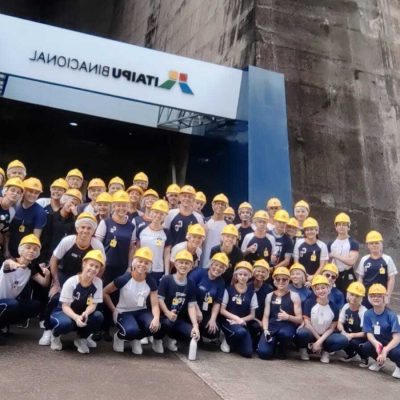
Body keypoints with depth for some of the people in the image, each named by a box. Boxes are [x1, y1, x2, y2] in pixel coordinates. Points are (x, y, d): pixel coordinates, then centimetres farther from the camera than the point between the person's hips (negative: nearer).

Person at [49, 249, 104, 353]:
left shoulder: (98, 282, -13)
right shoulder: (71, 282, -21)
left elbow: (93, 304, -12)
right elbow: (65, 306, -20)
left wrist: (85, 313, -35)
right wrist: (76, 317, -40)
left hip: (82, 315, 3)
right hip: (63, 312, -3)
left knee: (98, 316, -28)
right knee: (66, 323, -38)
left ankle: (81, 338, 1)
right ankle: (55, 335, 1)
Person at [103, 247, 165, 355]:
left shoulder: (151, 282, -8)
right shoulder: (124, 279, -17)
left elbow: (155, 304, -10)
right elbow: (105, 292, -6)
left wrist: (156, 318, -31)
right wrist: (114, 310, -8)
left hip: (141, 311, 3)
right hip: (124, 312, -3)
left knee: (155, 327, -29)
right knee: (131, 330, -36)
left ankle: (136, 339, 5)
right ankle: (119, 337, 4)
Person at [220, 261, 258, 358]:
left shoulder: (251, 293, 3)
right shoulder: (229, 290, -3)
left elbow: (252, 315, 5)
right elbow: (222, 310, -3)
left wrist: (241, 320, -12)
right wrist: (236, 318, -15)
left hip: (243, 323, 3)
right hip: (228, 321, -3)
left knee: (248, 353, -17)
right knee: (241, 332, -37)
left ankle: (231, 341, 15)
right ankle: (228, 340, -2)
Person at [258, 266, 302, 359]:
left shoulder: (294, 296, 7)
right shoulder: (269, 296, 16)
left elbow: (299, 319, 2)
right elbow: (266, 316, 9)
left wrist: (288, 317, -18)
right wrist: (265, 330, -10)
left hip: (288, 326, -2)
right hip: (272, 326, 2)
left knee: (284, 333, -41)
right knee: (263, 353, -24)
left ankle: (282, 350, -4)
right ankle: (275, 345, 14)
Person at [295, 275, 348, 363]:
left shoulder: (334, 307, -6)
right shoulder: (309, 302, -11)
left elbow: (331, 328, -6)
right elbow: (307, 323, -12)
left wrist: (320, 341, -17)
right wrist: (318, 339, -13)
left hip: (325, 335, 2)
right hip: (310, 333, -2)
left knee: (343, 340, -26)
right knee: (301, 333, -38)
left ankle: (325, 351, 3)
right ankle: (303, 349, -3)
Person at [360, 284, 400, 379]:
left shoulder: (391, 315, -20)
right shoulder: (368, 314, -8)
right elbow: (369, 333, -10)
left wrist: (385, 350, -36)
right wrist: (376, 343, -33)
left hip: (392, 344, -4)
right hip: (377, 342, 4)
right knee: (364, 349, -27)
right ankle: (379, 362, 10)